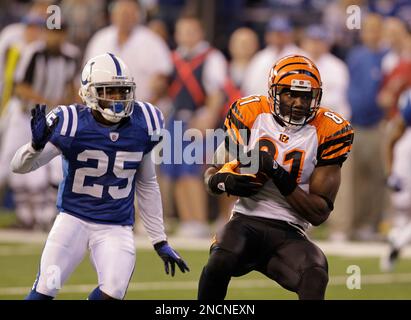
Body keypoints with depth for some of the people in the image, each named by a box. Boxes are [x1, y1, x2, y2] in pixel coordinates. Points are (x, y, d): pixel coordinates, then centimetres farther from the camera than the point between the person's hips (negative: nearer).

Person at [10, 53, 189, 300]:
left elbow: (147, 185, 11)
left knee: (112, 293, -17)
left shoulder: (142, 125, -4)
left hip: (117, 228, 2)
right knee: (45, 291, -9)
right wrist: (37, 144, -35)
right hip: (73, 220, -2)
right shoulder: (71, 124, -15)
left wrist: (160, 241, 12)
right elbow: (20, 166, -12)